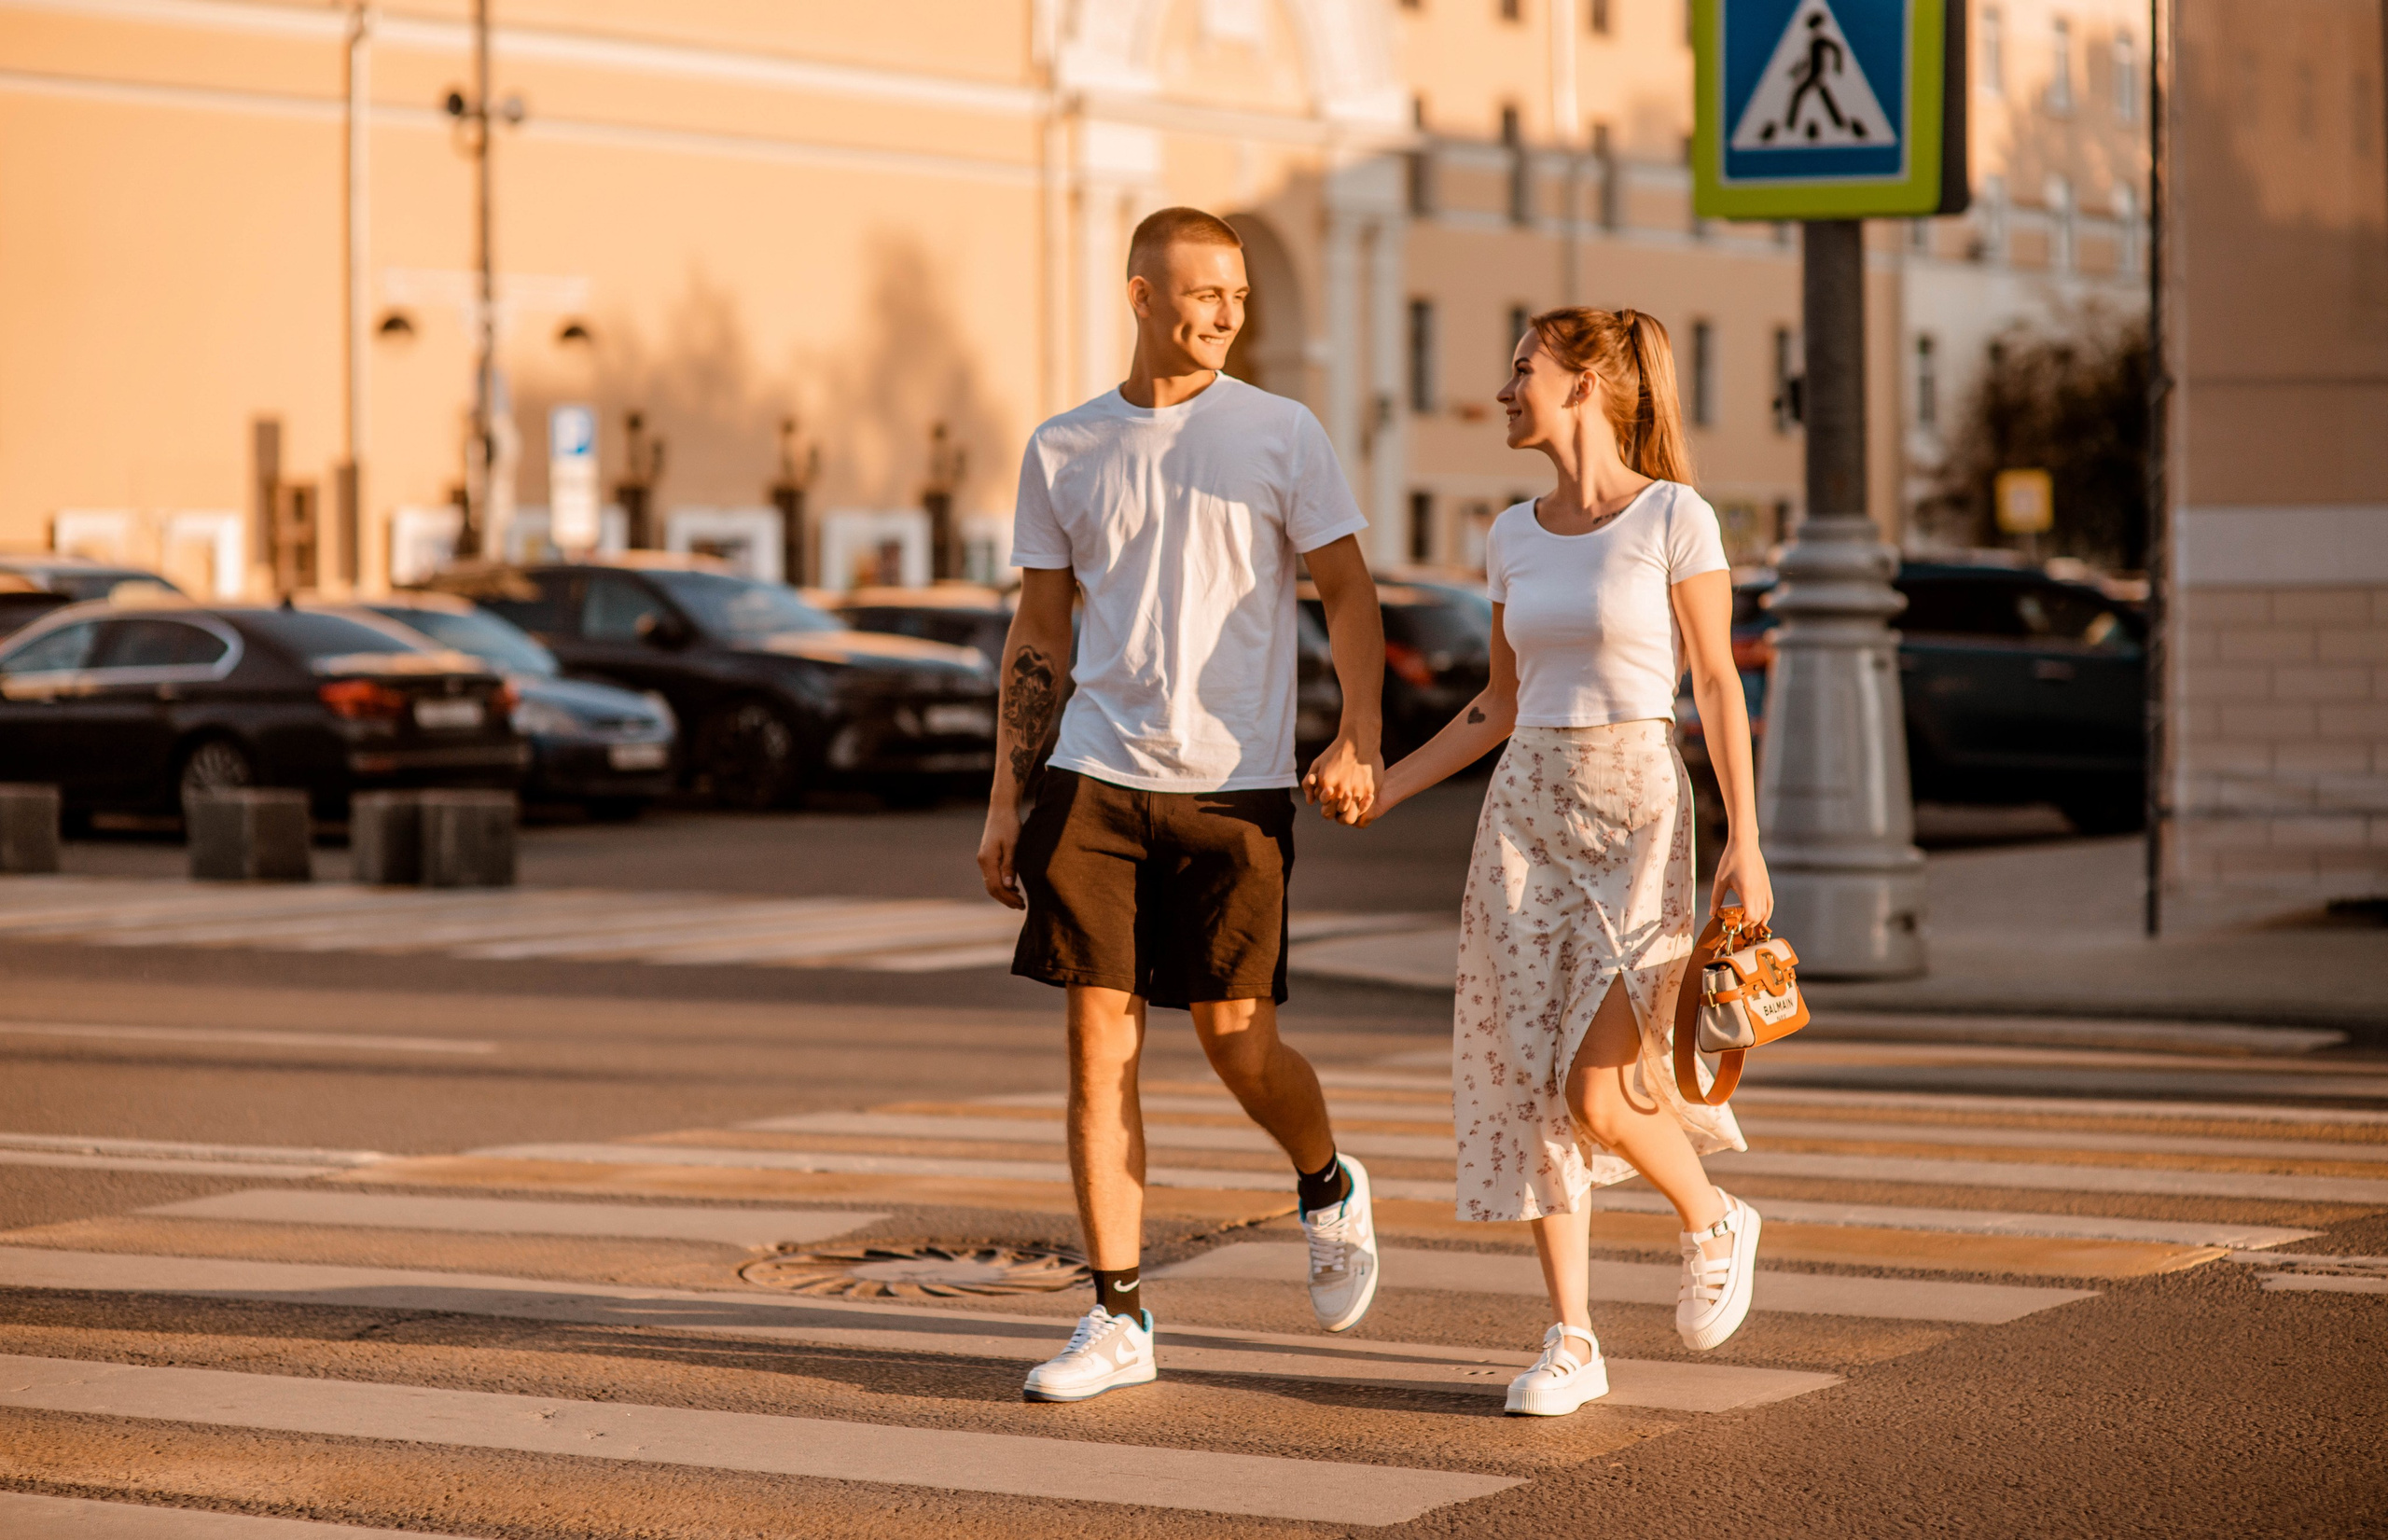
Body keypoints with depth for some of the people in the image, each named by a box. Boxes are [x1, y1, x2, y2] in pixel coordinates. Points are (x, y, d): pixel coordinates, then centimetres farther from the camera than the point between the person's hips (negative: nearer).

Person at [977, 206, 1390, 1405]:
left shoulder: (1281, 435, 3)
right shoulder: (1062, 450, 9)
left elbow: (1349, 596, 2)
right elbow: (1039, 635, 14)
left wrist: (1358, 740, -13)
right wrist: (1005, 798, 10)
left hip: (1236, 784, -2)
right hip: (1096, 778, 2)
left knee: (1236, 1040, -4)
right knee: (1099, 1040, -1)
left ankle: (1330, 1190, 29)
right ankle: (1117, 1318, 5)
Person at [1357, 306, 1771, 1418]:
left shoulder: (1674, 518, -6)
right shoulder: (1513, 538, 9)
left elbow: (1718, 686, -6)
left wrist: (1744, 842, -11)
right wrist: (1381, 790, 10)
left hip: (1636, 816, -5)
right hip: (1526, 814, 5)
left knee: (1599, 1093, -12)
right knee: (1528, 1080, 0)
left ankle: (1714, 1224, 19)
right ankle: (1571, 1340, 7)